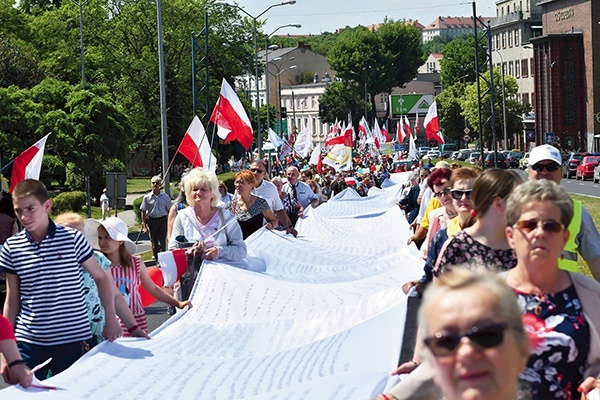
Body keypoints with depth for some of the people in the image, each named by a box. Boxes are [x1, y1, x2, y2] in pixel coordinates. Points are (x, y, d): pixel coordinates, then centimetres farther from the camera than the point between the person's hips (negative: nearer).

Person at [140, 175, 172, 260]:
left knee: (162, 242, -9)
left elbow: (169, 210, 9)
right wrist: (144, 225, 0)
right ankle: (156, 259, 22)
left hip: (162, 220, -1)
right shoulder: (147, 197, 1)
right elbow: (143, 212, 5)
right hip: (152, 221, 1)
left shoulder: (165, 197, 2)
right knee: (154, 242, 10)